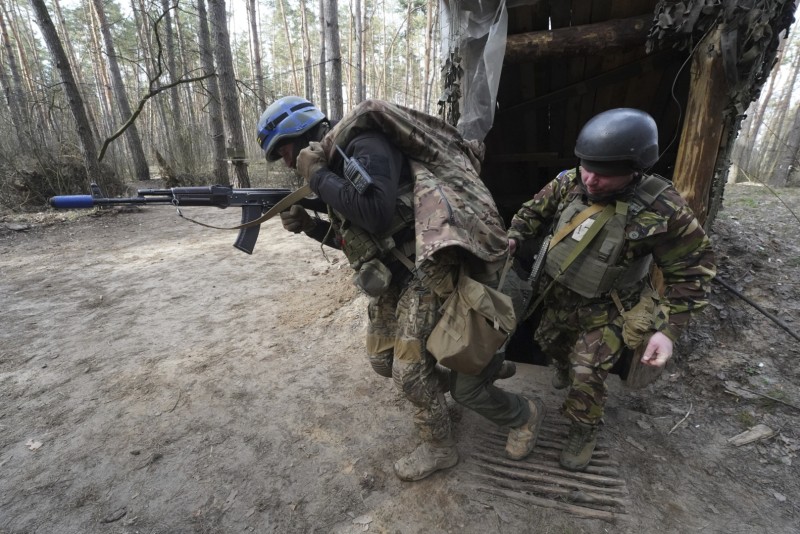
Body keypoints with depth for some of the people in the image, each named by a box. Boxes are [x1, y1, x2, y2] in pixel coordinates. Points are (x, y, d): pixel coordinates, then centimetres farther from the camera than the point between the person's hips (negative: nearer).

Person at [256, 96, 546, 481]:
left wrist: (319, 176, -17)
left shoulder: (364, 146, -14)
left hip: (425, 270, -10)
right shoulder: (335, 167, 15)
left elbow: (376, 215, -31)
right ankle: (481, 368, 33)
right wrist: (309, 226, 5)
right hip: (391, 276, 10)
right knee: (383, 358, 15)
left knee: (410, 370, -3)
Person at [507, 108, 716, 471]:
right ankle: (564, 368, 60)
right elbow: (534, 211, 0)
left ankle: (584, 432, 26)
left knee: (587, 374, -3)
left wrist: (669, 329, -20)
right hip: (558, 293, 5)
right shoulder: (569, 183, -17)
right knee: (548, 342, 25)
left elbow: (690, 271, -15)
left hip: (606, 309, -4)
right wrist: (514, 238, -19)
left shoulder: (662, 210, -26)